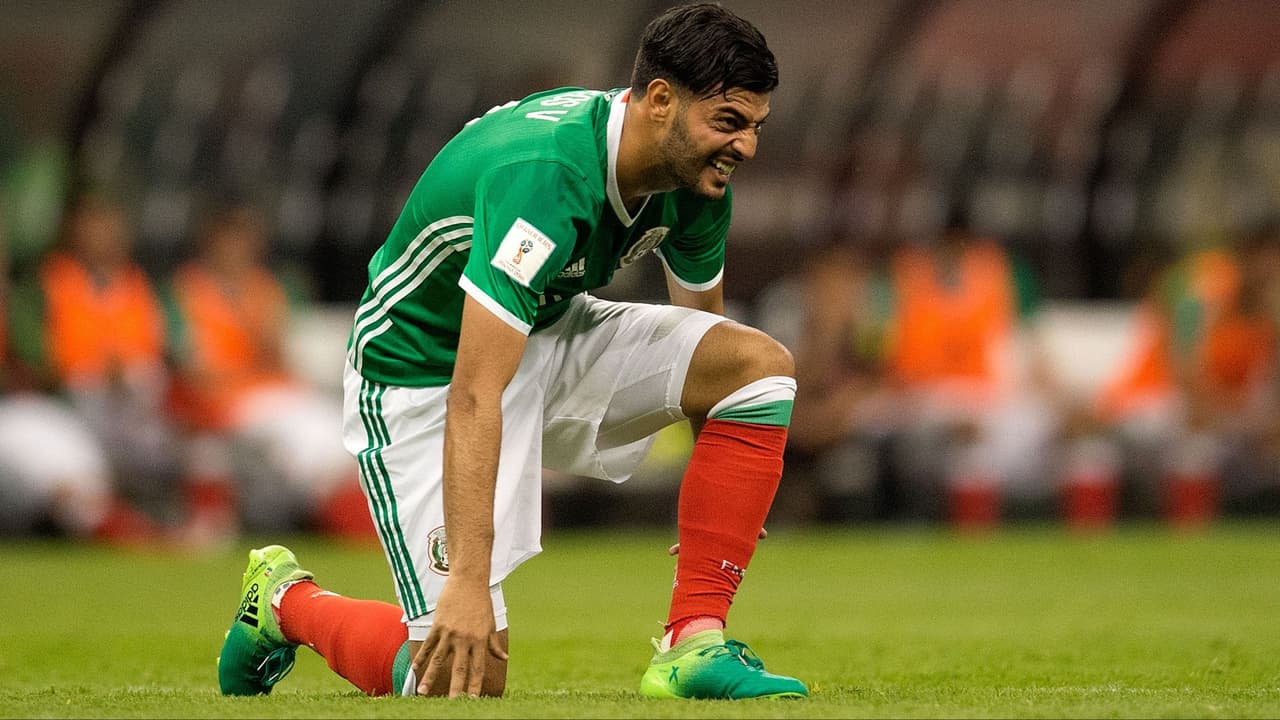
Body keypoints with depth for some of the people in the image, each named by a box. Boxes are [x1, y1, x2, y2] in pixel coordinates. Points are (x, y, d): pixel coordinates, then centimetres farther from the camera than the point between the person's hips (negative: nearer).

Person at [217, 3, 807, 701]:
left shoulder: (697, 178, -10)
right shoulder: (544, 178, -36)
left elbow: (701, 331, 12)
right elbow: (473, 398, -40)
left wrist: (718, 510, 14)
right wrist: (469, 582, -45)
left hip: (548, 334, 8)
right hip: (422, 375, -8)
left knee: (760, 364, -14)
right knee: (464, 674, -15)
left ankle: (692, 649, -12)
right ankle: (287, 601, 16)